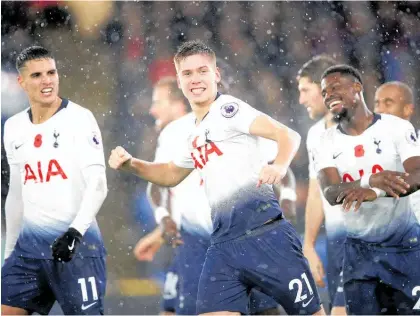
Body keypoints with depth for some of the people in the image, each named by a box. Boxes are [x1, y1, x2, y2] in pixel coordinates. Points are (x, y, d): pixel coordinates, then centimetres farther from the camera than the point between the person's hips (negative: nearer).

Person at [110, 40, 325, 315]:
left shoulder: (227, 108, -2)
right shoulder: (194, 136, 21)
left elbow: (288, 135, -13)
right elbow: (171, 174, 40)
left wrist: (280, 165, -34)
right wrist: (130, 164, 24)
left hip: (263, 233, -7)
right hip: (224, 243, 7)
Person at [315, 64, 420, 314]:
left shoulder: (396, 127, -8)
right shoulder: (328, 142, 0)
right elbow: (330, 193, -16)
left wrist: (376, 193, -40)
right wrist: (370, 181, -37)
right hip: (359, 250, 3)